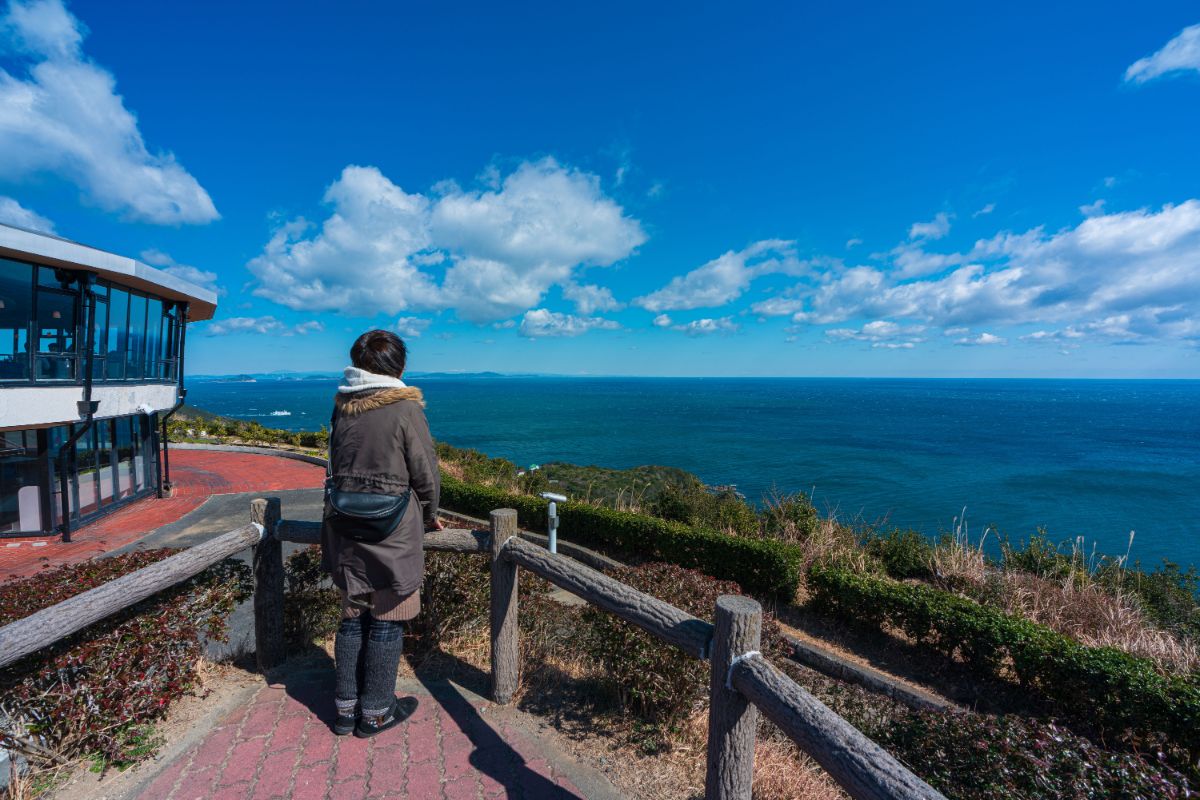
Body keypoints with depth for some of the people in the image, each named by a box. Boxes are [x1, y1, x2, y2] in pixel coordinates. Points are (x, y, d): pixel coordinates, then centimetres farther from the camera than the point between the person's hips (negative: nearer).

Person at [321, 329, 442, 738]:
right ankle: (375, 711, 24)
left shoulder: (342, 408, 3)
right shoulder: (405, 408, -15)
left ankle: (346, 706, 32)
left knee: (353, 616, 19)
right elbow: (426, 474, -10)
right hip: (393, 533, -6)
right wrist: (429, 515, 8)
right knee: (386, 620, 10)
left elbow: (337, 469, 12)